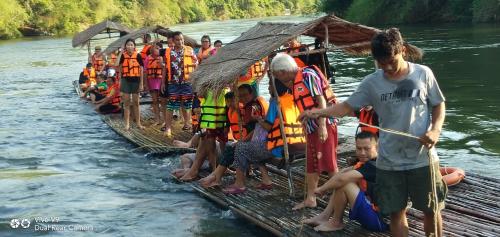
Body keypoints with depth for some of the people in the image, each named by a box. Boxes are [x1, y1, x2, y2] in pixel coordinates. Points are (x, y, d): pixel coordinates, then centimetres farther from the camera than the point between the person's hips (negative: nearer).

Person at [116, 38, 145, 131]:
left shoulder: (138, 55, -3)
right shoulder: (123, 55, 1)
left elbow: (141, 70, -2)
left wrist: (141, 83, -4)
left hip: (135, 80, -1)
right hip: (125, 80, 1)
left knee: (136, 102, 8)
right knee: (126, 102, 4)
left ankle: (138, 123, 16)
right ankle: (127, 124, 9)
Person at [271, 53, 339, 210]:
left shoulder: (308, 75, -13)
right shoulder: (295, 83, 13)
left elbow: (321, 100, -18)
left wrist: (322, 126, -23)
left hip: (324, 125, -9)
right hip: (311, 128, 9)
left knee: (329, 162, -5)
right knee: (311, 164, 13)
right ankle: (310, 199, 20)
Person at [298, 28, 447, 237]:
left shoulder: (423, 73, -4)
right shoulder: (372, 82, -4)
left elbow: (438, 105, 6)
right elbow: (348, 106, 0)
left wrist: (435, 130, -13)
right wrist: (319, 112, -17)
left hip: (423, 159, -1)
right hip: (389, 162, 1)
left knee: (432, 209, 11)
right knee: (396, 212, 10)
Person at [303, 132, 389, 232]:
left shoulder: (373, 166, -22)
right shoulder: (369, 162, 9)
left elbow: (341, 179, -27)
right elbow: (346, 171, 5)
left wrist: (322, 189, -12)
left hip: (378, 220, -10)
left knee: (344, 184, -17)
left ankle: (336, 223, 4)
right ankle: (324, 216, 11)